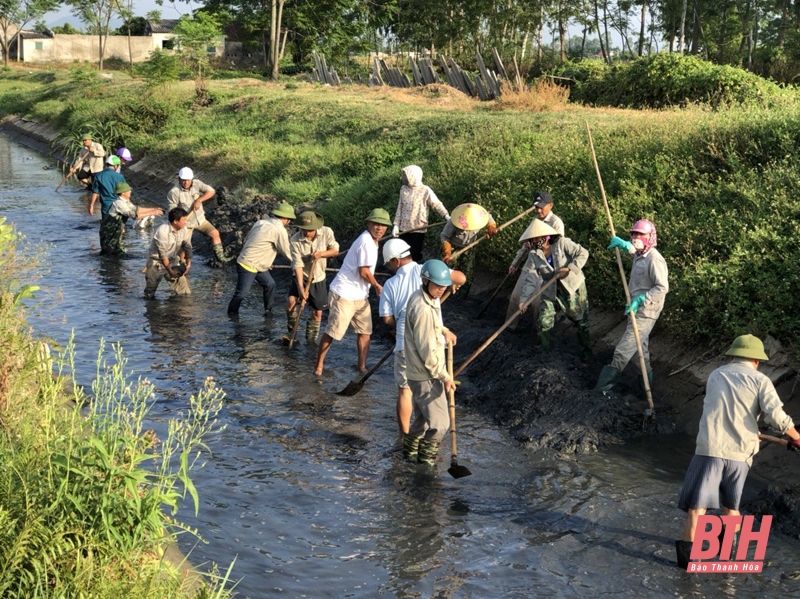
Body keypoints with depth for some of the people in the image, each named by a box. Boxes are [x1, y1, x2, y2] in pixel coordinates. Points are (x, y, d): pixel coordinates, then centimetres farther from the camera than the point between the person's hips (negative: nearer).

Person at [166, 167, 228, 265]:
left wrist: (199, 200, -25)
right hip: (186, 223, -4)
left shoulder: (196, 183, -11)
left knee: (215, 233, 0)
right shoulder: (174, 192, -21)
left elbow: (211, 191, -14)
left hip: (200, 219, 4)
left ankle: (220, 256, 14)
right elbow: (172, 211, -16)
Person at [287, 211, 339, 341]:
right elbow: (298, 265, -24)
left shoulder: (327, 232, -17)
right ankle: (292, 332, -2)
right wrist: (301, 287, -31)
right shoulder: (295, 241, -22)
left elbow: (335, 250, -4)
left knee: (317, 313, 6)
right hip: (301, 277, -2)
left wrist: (321, 254, -25)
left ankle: (311, 340, 24)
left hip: (318, 278, 2)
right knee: (291, 301, -22)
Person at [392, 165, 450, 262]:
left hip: (418, 229, -4)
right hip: (404, 229, 4)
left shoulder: (426, 191, -11)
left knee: (415, 255, 2)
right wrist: (396, 225, 4)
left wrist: (447, 216, -22)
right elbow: (400, 208, 9)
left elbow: (437, 205, -8)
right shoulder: (403, 189, 4)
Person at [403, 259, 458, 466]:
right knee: (439, 423, -2)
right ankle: (426, 462, 10)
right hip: (426, 376, -10)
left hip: (420, 372, 10)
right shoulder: (423, 310, -27)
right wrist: (445, 376, -18)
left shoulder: (423, 297, 5)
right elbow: (428, 351, -25)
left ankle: (410, 452, 39)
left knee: (424, 418, 24)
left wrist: (444, 330, 17)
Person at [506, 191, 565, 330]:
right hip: (529, 265, 7)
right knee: (516, 296, 12)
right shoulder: (535, 221, 11)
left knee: (537, 301, -2)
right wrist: (515, 263, 20)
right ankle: (509, 326, 28)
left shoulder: (556, 223, -13)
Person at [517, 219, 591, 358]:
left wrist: (569, 269, -31)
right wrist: (523, 299, -15)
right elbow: (531, 278, -7)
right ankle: (544, 351, 18)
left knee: (581, 321, 8)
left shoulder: (562, 243, -17)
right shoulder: (535, 254, -5)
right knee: (544, 323, -3)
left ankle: (587, 350, 29)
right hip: (551, 291, 3)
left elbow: (583, 253, -20)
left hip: (573, 287, -3)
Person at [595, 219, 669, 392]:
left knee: (623, 351, -11)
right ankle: (646, 381, 37)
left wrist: (640, 299, -27)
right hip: (637, 309, 10)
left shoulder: (654, 259, -21)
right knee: (640, 350, 22)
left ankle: (603, 387, -7)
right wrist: (623, 244, 13)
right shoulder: (639, 254, 7)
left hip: (645, 312, -10)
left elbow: (662, 288, -24)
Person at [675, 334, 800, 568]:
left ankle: (687, 553, -6)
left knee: (697, 503, 0)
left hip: (710, 447, 0)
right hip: (740, 452, 0)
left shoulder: (715, 376, 13)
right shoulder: (760, 380, 2)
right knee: (730, 504, 20)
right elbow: (776, 415, -10)